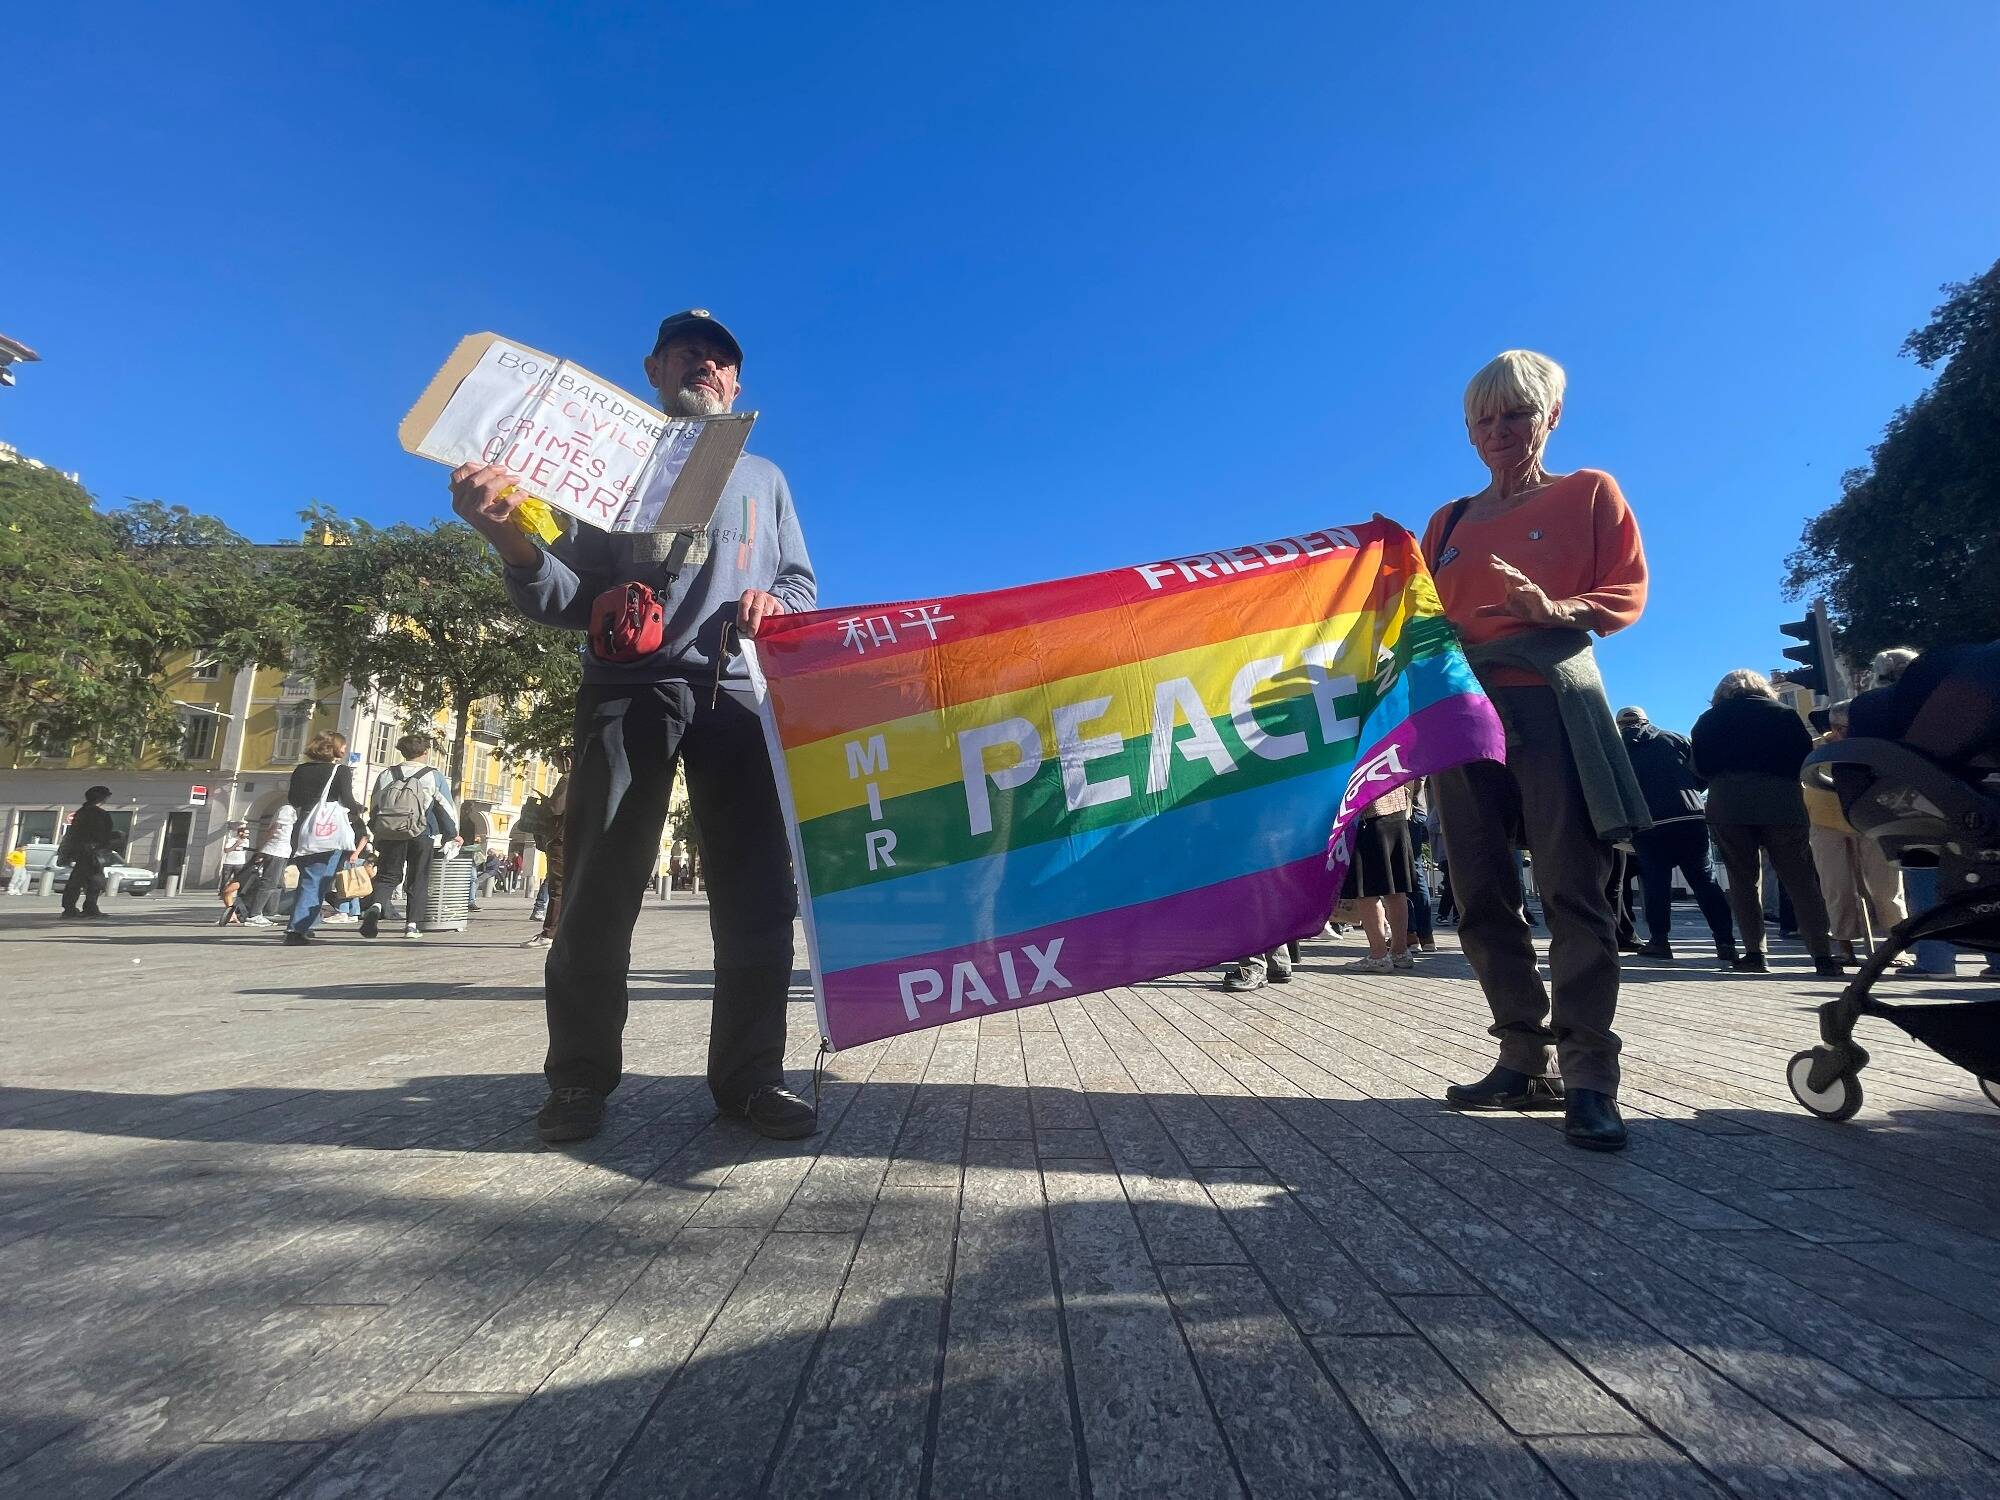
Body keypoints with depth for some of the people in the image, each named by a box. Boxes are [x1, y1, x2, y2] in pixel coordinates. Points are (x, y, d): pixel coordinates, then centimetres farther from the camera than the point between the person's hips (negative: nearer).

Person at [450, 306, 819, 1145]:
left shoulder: (763, 478, 25)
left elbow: (803, 582, 21)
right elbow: (570, 602, 9)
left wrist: (772, 601, -2)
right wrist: (516, 548, -13)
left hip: (737, 691, 2)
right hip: (629, 687, -1)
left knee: (757, 891, -4)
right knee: (598, 886, -4)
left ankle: (750, 1076, 5)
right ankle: (579, 1079, 9)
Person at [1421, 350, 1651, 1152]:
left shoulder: (1588, 493, 10)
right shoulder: (1447, 522, 20)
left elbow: (1626, 594, 2)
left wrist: (1555, 610, -16)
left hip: (1552, 702, -4)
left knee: (1571, 890, -9)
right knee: (1483, 899, 3)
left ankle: (1590, 1078, -2)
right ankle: (1527, 1061, 13)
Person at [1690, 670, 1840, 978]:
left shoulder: (1708, 720, 13)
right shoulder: (1784, 713, 14)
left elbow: (1699, 768, 9)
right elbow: (1806, 758, 9)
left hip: (1726, 805, 0)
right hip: (1781, 801, 0)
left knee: (1743, 878, 5)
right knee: (1800, 879, 4)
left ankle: (1754, 953, 2)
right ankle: (1822, 955, 1)